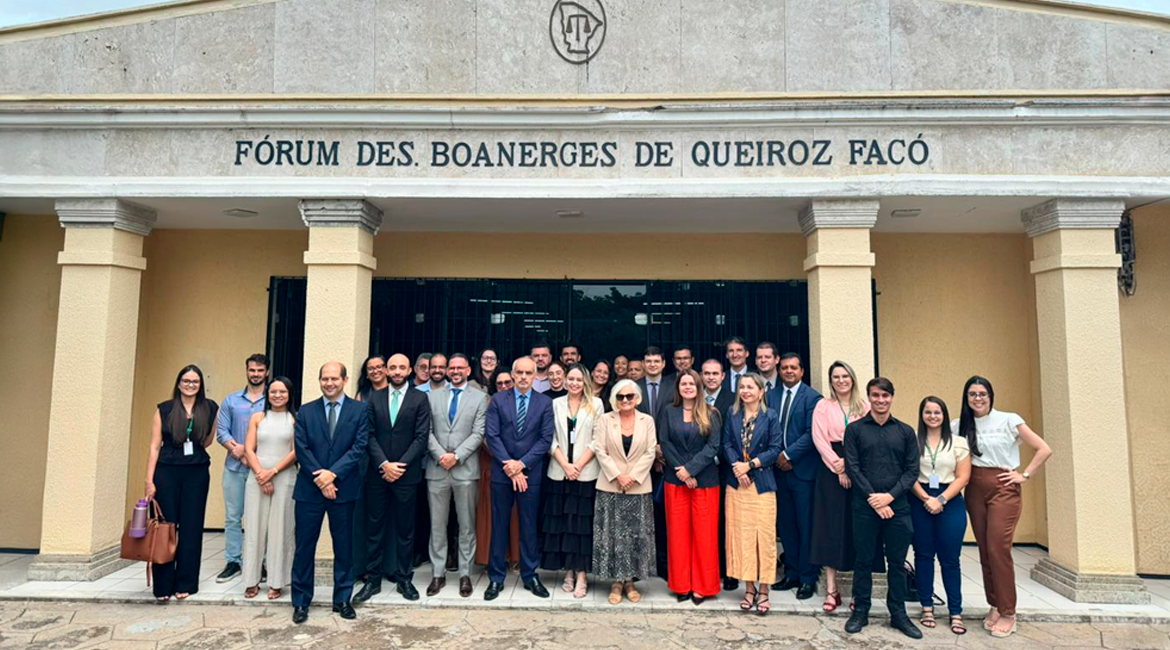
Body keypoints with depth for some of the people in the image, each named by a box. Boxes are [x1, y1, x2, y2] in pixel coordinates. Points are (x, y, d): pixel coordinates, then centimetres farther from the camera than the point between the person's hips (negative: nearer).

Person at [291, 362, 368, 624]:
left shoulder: (359, 411, 1)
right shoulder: (306, 411, 6)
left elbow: (359, 447, -7)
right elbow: (301, 449, -2)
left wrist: (333, 473, -16)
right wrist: (320, 479, -12)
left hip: (343, 488, -1)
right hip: (309, 489, 1)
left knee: (344, 546, 9)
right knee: (304, 546, 6)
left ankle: (342, 599, 22)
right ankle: (301, 601, 20)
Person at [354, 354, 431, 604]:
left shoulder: (420, 398, 0)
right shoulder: (374, 398, 7)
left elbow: (421, 437, -6)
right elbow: (369, 435, 1)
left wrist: (399, 465, -12)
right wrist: (384, 464, -11)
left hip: (406, 474, -2)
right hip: (377, 473, 2)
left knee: (405, 529, 7)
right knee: (374, 527, 7)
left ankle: (404, 579, 18)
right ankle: (373, 579, 18)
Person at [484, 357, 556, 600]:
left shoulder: (544, 402, 2)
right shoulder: (498, 400, 2)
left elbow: (546, 439, -3)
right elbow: (492, 436, -4)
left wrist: (521, 463, -12)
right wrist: (509, 466, -12)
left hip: (530, 472, 0)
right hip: (502, 471, 0)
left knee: (529, 526, 8)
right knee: (499, 525, 7)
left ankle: (530, 576, 21)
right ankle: (496, 578, 18)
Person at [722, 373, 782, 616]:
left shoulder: (770, 416, -1)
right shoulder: (732, 414, 8)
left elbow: (774, 449, -5)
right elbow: (727, 444, 5)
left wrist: (750, 464, -12)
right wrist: (736, 466, -11)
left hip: (762, 484, -3)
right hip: (737, 484, 3)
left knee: (764, 536, -2)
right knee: (741, 534, 5)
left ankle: (763, 591, 8)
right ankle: (749, 588, 16)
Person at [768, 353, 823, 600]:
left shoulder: (812, 397, -4)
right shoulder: (771, 396, 10)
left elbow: (812, 433, -11)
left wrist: (788, 455, -13)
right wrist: (776, 456, -6)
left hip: (804, 470, -5)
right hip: (779, 468, 5)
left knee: (806, 526, 2)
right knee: (785, 525, 11)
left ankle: (808, 578, 13)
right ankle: (792, 574, 23)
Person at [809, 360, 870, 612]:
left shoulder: (865, 405, 6)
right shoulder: (823, 406, 6)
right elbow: (819, 439, -2)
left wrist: (849, 461, -13)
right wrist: (838, 468, -9)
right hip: (831, 470, 0)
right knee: (830, 527, 0)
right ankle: (832, 590, 6)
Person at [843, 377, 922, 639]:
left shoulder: (905, 431, 8)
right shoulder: (854, 429, 3)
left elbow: (912, 470, 3)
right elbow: (852, 467, -3)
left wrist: (890, 495, -10)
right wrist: (872, 498, -11)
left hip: (897, 507, 2)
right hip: (865, 508, -1)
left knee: (897, 563, 9)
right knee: (864, 561, 7)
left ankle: (898, 613, 22)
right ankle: (861, 611, 19)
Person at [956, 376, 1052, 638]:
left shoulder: (1009, 420, -4)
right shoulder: (960, 425, 5)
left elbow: (1044, 449, -3)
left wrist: (1025, 475, -4)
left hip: (1003, 489, -4)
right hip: (975, 491, 4)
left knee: (998, 549, -9)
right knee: (984, 550, 8)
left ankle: (1007, 613, 2)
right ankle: (994, 606, 20)